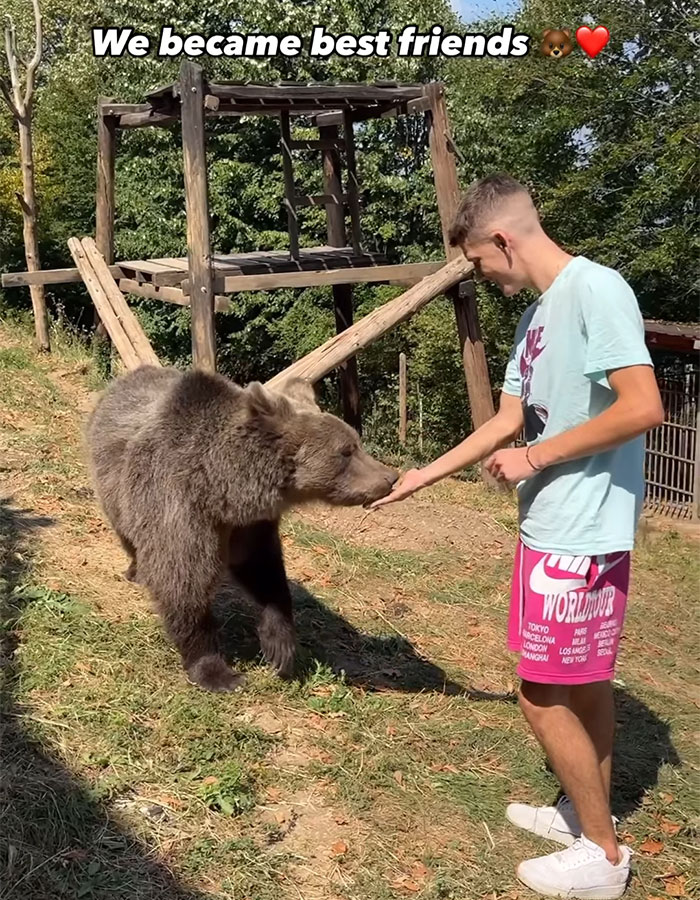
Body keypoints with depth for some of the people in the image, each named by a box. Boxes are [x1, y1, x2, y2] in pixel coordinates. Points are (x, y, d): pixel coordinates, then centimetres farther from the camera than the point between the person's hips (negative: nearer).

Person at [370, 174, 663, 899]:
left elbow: (643, 408, -24)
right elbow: (507, 422, 16)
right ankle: (588, 815, 36)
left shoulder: (595, 289, -17)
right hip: (554, 529, 9)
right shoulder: (537, 315, 12)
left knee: (544, 695, 2)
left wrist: (535, 458, -16)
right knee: (584, 684, 19)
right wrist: (420, 478, 19)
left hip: (580, 534, -9)